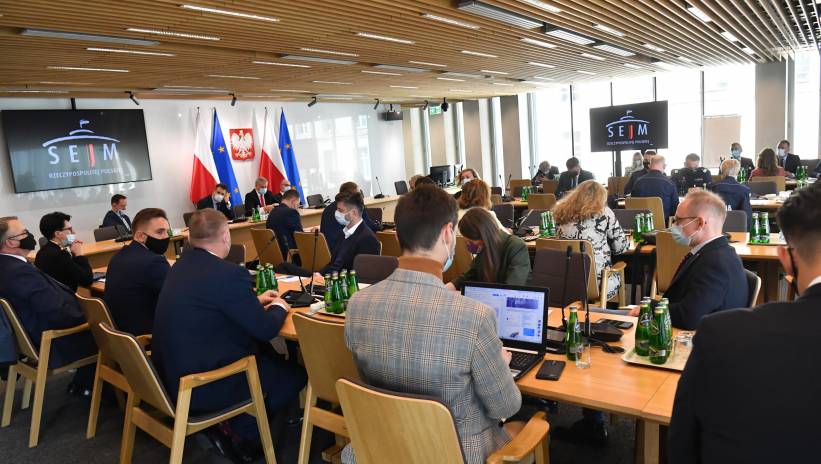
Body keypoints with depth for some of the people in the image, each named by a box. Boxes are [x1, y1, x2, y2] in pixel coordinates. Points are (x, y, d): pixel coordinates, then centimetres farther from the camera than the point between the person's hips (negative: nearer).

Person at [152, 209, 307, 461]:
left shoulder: (182, 265, 4)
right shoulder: (229, 273, -23)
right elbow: (265, 330, -16)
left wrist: (254, 301, 21)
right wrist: (279, 307, 5)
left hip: (170, 373, 9)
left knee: (263, 351, 23)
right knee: (296, 373, 6)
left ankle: (235, 424, 26)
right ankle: (246, 435, 22)